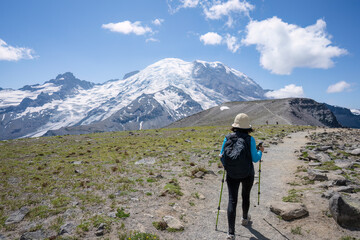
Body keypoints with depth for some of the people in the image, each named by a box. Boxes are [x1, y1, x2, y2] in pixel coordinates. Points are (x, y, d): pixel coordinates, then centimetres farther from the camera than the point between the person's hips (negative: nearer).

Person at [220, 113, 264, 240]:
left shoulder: (228, 138, -7)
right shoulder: (250, 139, -13)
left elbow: (222, 157, -3)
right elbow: (255, 158, -10)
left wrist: (226, 165, 19)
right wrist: (260, 151, 10)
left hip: (232, 174, 0)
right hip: (247, 174, 0)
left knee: (232, 200, 3)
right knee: (246, 196, 24)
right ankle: (245, 218, 48)